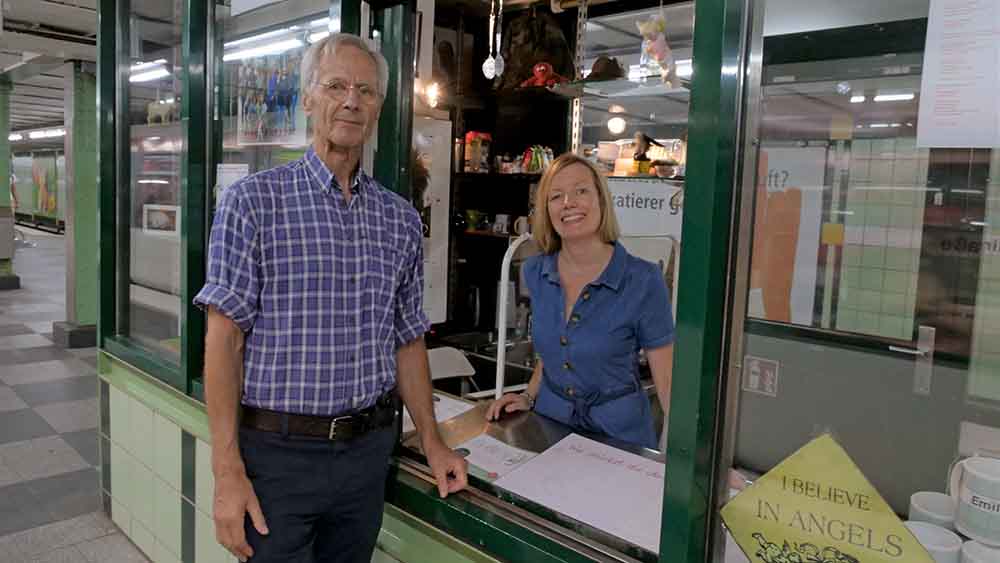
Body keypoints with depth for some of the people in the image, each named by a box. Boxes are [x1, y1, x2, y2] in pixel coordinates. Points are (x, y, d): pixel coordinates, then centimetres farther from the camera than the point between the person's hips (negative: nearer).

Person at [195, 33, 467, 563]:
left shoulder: (401, 219, 5)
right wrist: (228, 472, -15)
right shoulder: (252, 200, -7)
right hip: (278, 452, -4)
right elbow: (224, 338, -11)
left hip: (369, 451, 4)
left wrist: (431, 440, 10)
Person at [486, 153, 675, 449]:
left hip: (618, 431, -3)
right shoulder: (535, 272, -4)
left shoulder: (643, 280, -18)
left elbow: (668, 379, -14)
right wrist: (529, 397, 1)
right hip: (549, 420, 3)